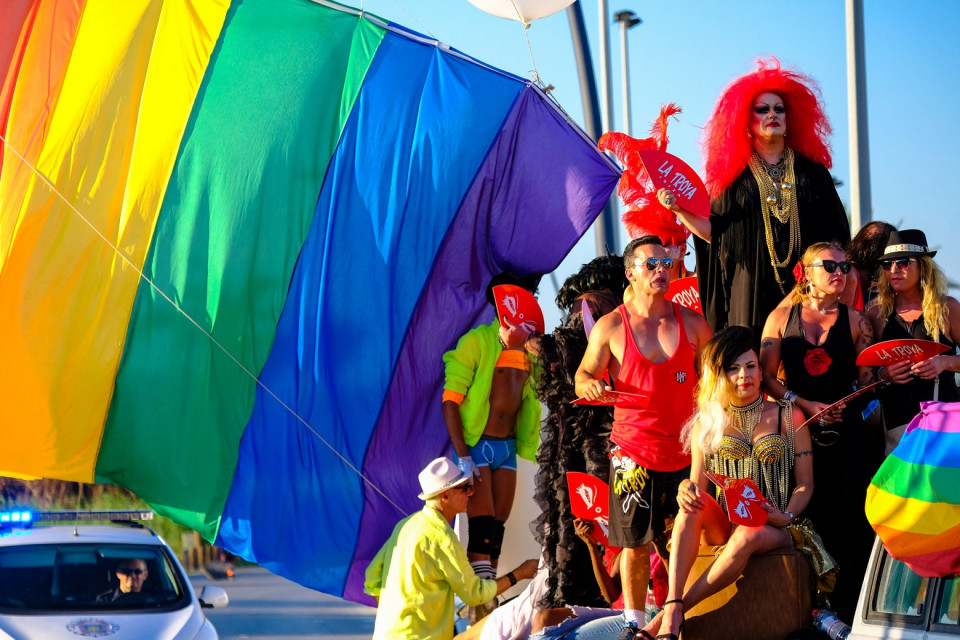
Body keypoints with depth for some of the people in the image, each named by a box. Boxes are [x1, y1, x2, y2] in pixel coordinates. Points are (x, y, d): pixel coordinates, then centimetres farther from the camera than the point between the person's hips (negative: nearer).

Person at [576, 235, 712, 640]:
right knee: (635, 542, 4)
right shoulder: (610, 328, -1)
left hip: (686, 450, 2)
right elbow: (584, 375, 6)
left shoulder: (693, 324, 4)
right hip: (633, 451, -1)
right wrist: (589, 385, -18)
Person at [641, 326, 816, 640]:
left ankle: (669, 615, -35)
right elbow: (698, 483, 8)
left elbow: (805, 484, 6)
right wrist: (687, 489, -17)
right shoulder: (707, 423, 11)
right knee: (693, 504, -32)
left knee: (748, 536, -38)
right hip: (721, 527, 2)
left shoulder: (789, 417, 7)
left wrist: (786, 517, -14)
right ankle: (671, 607, -45)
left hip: (774, 529, -2)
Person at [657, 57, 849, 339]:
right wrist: (680, 210, -6)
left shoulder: (811, 171, 13)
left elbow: (835, 231, 11)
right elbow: (715, 231, 7)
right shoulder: (735, 175, 9)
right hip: (752, 288, -1)